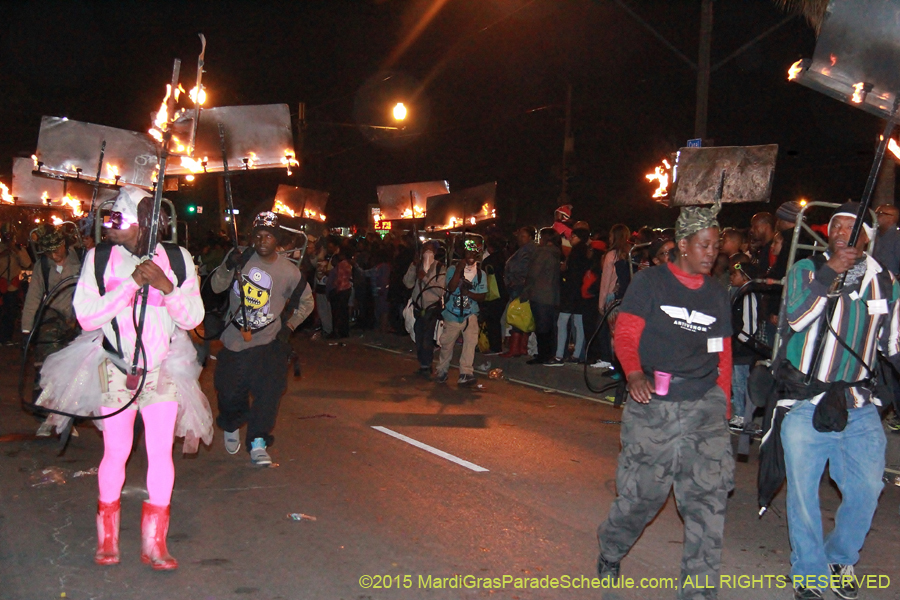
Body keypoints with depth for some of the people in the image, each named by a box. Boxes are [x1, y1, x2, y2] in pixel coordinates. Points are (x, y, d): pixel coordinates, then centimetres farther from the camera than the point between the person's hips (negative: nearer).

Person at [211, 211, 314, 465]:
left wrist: (289, 325, -2)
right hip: (234, 340, 1)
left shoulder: (289, 271, -3)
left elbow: (306, 302, 9)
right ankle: (231, 427, 38)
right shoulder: (242, 258, -1)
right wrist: (228, 267, -24)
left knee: (269, 389, -16)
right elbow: (216, 286, -6)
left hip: (269, 341, -1)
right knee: (228, 392, 7)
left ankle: (258, 443, -6)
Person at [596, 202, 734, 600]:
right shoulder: (650, 283, 4)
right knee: (642, 493, 3)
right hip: (653, 404, -3)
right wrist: (634, 374, -22)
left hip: (705, 405, 4)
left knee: (709, 496, -6)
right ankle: (609, 553, 33)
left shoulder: (718, 295, 16)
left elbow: (723, 356, 19)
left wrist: (723, 405, 14)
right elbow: (626, 336, -4)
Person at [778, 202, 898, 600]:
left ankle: (840, 559, 30)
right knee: (803, 492, 4)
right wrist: (830, 273, -22)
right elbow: (796, 318, -17)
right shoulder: (806, 271, 0)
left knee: (866, 491, 4)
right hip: (806, 404, -2)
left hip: (860, 407, 3)